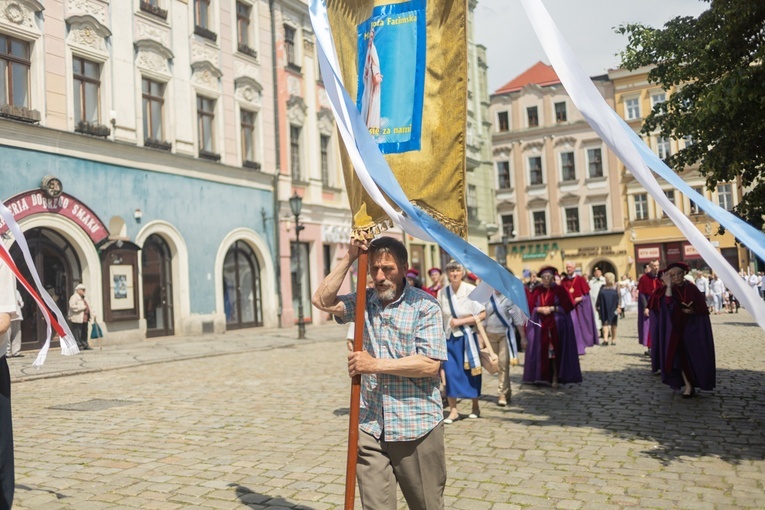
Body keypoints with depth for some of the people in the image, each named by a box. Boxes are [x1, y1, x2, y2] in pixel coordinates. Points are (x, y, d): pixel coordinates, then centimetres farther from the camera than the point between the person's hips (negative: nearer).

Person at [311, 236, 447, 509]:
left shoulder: (425, 306, -9)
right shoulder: (364, 302, 8)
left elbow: (430, 364, -16)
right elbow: (322, 300, -1)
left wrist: (375, 365, -17)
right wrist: (349, 258, -5)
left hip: (416, 427, -4)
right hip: (371, 427, 4)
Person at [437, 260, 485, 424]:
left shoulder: (471, 290, -8)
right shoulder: (442, 292, 1)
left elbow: (482, 314, -9)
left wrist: (460, 321, -14)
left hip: (467, 338, -2)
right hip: (449, 338, 2)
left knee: (470, 372, 7)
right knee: (450, 372, -2)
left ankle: (475, 407, 23)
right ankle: (453, 410, 6)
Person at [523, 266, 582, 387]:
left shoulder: (560, 290, 0)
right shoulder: (537, 291, 8)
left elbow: (568, 306, -4)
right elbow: (531, 307, 7)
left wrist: (552, 308, -13)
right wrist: (540, 309, -12)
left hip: (557, 326, -2)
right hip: (540, 326, 2)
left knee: (556, 351, -5)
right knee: (542, 351, -1)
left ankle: (555, 377, 1)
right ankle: (543, 376, 6)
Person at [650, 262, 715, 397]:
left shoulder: (691, 288, 1)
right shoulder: (668, 290, -2)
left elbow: (702, 308, 4)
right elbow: (668, 304, -22)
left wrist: (692, 310, -15)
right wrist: (668, 285, -25)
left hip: (693, 328, 1)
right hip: (677, 329, -1)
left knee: (695, 355, 2)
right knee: (681, 356, -6)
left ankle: (691, 382, 19)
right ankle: (688, 385, -1)